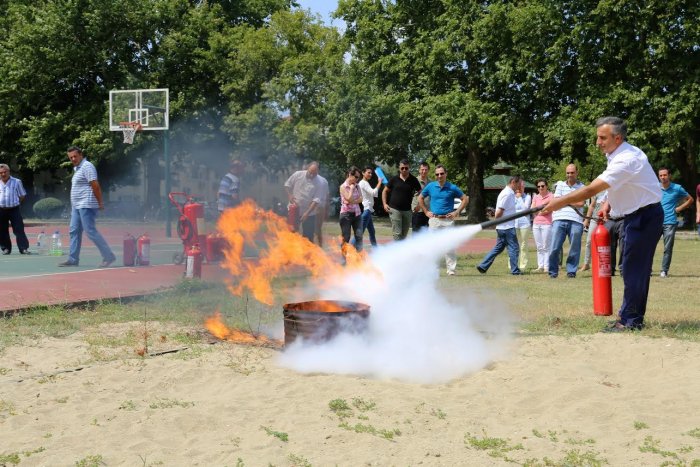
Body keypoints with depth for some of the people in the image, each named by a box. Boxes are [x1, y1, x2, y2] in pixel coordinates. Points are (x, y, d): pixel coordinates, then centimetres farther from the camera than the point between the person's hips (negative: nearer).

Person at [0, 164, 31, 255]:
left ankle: (24, 248, -8)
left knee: (19, 230, -7)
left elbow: (22, 196, 7)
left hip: (14, 210, -3)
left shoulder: (16, 182, -1)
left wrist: (14, 203, 0)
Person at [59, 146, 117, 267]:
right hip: (77, 206, 10)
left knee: (91, 231, -11)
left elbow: (95, 185, -17)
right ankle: (73, 259, 13)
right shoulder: (76, 168, 19)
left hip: (86, 206, -10)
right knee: (74, 231, 9)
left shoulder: (87, 166, -12)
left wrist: (100, 203, -18)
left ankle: (108, 256, -8)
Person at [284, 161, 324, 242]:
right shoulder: (297, 175, -7)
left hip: (309, 214, -1)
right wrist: (289, 196, -12)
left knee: (308, 237, 2)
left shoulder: (319, 183, -12)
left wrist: (307, 213, -23)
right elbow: (287, 185, 5)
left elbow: (316, 200, -15)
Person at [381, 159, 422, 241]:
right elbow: (385, 191, 10)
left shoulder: (413, 180, 2)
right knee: (397, 234, -10)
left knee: (404, 234, 10)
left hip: (407, 210, 2)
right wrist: (384, 204, -1)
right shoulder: (394, 179, 0)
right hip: (395, 209, -2)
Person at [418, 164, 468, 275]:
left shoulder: (452, 188, 0)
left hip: (448, 220, -2)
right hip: (434, 220, 2)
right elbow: (420, 198, 18)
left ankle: (451, 269, -1)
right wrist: (426, 212, 10)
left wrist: (457, 212, -1)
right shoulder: (430, 186, 6)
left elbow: (465, 199, 6)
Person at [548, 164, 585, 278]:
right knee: (555, 247, -4)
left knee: (575, 248, 1)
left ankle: (571, 271, 10)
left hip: (576, 220, -1)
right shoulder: (560, 185, 17)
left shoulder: (582, 187, 10)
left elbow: (581, 203, -3)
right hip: (559, 219, 1)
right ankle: (553, 271, 4)